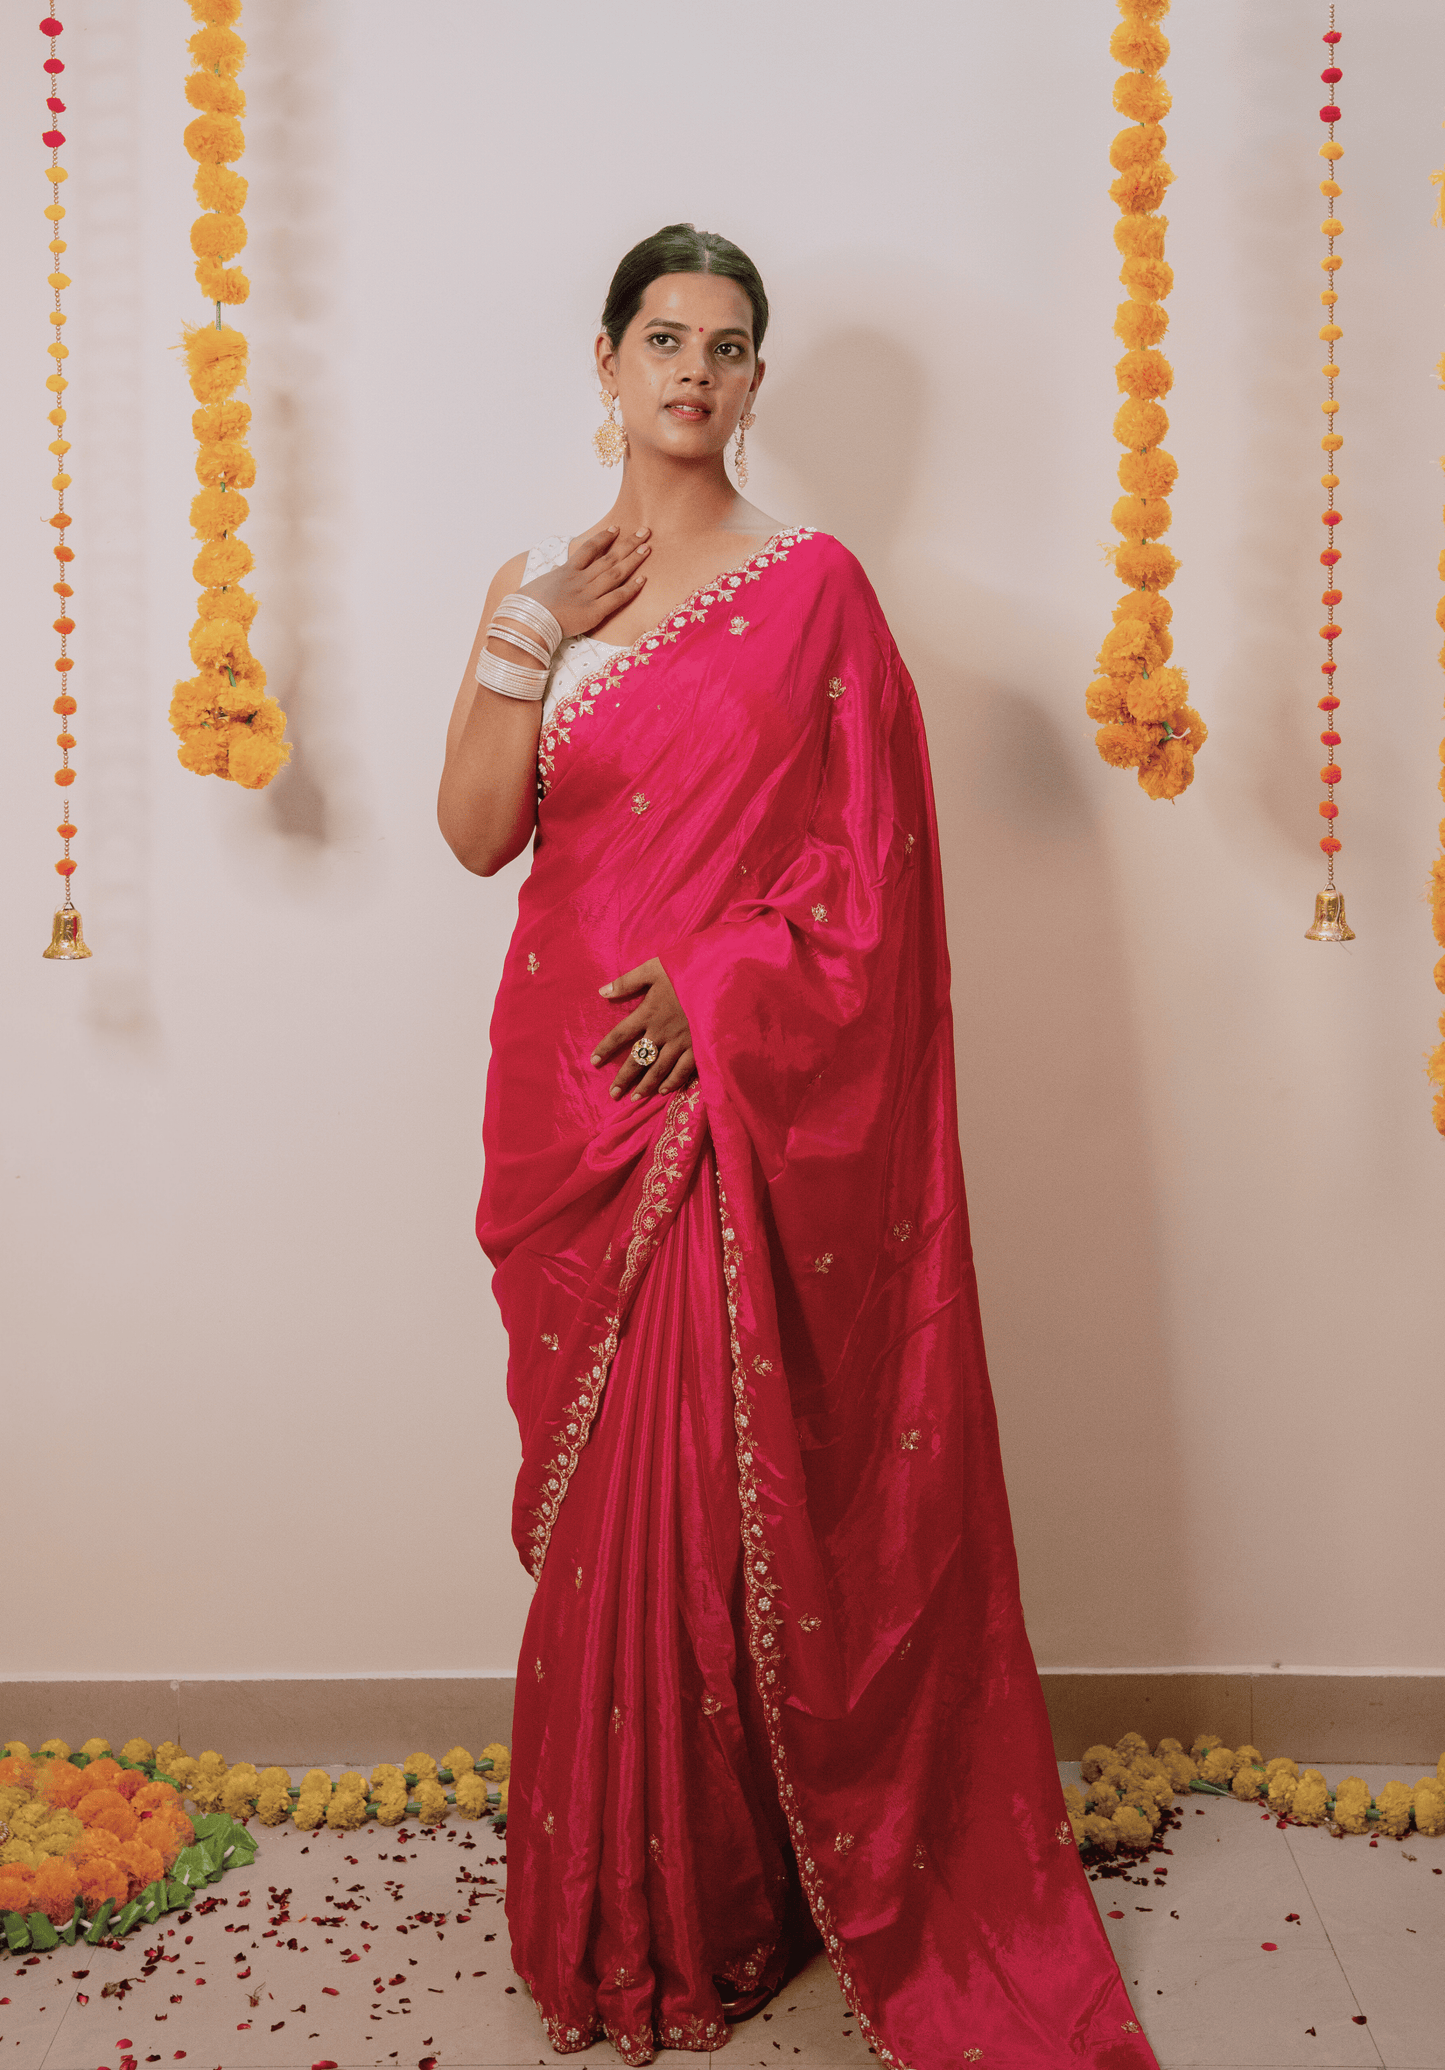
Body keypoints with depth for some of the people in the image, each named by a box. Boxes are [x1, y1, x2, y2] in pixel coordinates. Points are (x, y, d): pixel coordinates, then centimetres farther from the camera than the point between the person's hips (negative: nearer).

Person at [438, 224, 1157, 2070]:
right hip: (580, 1103, 3)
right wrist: (529, 635, -11)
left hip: (760, 1104, -3)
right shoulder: (535, 586, 10)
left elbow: (868, 859, -4)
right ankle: (624, 1913, 25)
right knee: (608, 1492, 8)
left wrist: (718, 989, -15)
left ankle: (751, 1890, 20)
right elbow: (478, 833, -1)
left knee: (752, 1482, 0)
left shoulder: (814, 586, 1)